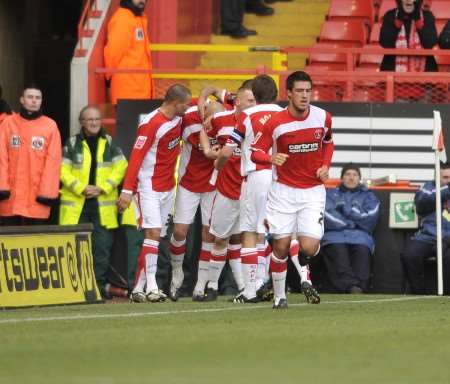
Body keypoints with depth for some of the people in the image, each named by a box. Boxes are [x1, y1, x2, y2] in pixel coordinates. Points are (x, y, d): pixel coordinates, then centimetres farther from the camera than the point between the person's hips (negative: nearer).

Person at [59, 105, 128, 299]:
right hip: (76, 203, -1)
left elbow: (120, 167, 1)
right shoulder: (72, 144, 5)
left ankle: (100, 284, 8)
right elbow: (64, 171, -1)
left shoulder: (109, 143, 8)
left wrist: (103, 187, -10)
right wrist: (81, 188, -14)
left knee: (102, 246, 0)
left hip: (103, 203, 1)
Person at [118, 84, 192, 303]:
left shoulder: (179, 118, 5)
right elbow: (136, 157, -19)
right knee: (153, 233, -15)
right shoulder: (151, 124, -18)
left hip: (168, 188, 8)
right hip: (149, 187, -8)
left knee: (157, 236, 5)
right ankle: (151, 287, -19)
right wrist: (127, 191, -23)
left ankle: (139, 288, 7)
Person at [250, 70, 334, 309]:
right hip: (284, 190, -1)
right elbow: (255, 151, -7)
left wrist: (325, 166, 2)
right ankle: (279, 296, 16)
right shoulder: (275, 123, -11)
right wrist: (271, 158, -28)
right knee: (281, 245, -2)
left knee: (309, 247, -12)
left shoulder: (323, 117, -3)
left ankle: (303, 269, 25)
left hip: (313, 191, 1)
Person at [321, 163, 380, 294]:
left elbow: (369, 219, 6)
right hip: (334, 236, -1)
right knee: (338, 251, -34)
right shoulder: (330, 194, 24)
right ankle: (352, 286, -53)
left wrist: (345, 209, 7)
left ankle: (360, 286, -53)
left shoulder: (368, 197, 26)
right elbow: (328, 217, 5)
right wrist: (353, 223, 2)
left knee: (362, 250, -33)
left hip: (360, 237, 1)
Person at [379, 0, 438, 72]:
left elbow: (430, 43, -10)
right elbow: (385, 43, -8)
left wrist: (418, 20, -14)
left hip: (421, 70, 0)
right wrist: (398, 20, -12)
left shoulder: (427, 16, 4)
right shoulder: (390, 16, 5)